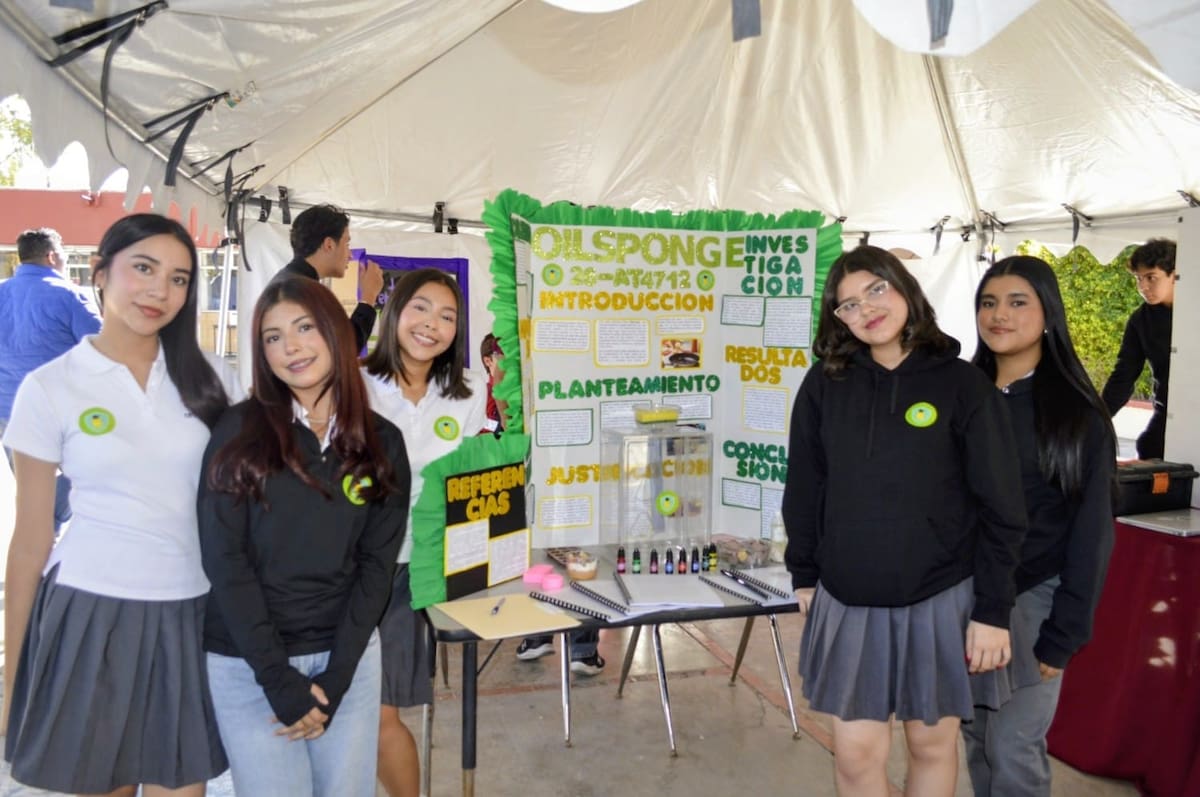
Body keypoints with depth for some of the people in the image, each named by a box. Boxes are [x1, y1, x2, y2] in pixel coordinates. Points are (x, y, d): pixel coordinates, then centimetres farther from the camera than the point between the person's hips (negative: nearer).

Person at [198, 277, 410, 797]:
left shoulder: (382, 443, 0)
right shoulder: (239, 430, -5)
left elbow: (377, 564, -1)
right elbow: (225, 560, -9)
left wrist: (334, 678, -9)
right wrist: (279, 680, -14)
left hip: (348, 657, 2)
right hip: (248, 664, -2)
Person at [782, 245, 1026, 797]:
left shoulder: (962, 383, -6)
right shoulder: (824, 384, -1)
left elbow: (1000, 508, -5)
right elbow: (804, 489, 7)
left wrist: (993, 610, -7)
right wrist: (803, 576, 9)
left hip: (940, 600, -1)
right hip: (848, 602, 2)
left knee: (932, 743, 15)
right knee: (855, 752, 7)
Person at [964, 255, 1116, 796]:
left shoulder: (1078, 414, -7)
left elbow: (1091, 532, -7)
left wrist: (1064, 633, -11)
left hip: (1030, 600, -4)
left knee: (1013, 751, -1)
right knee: (976, 741, 14)